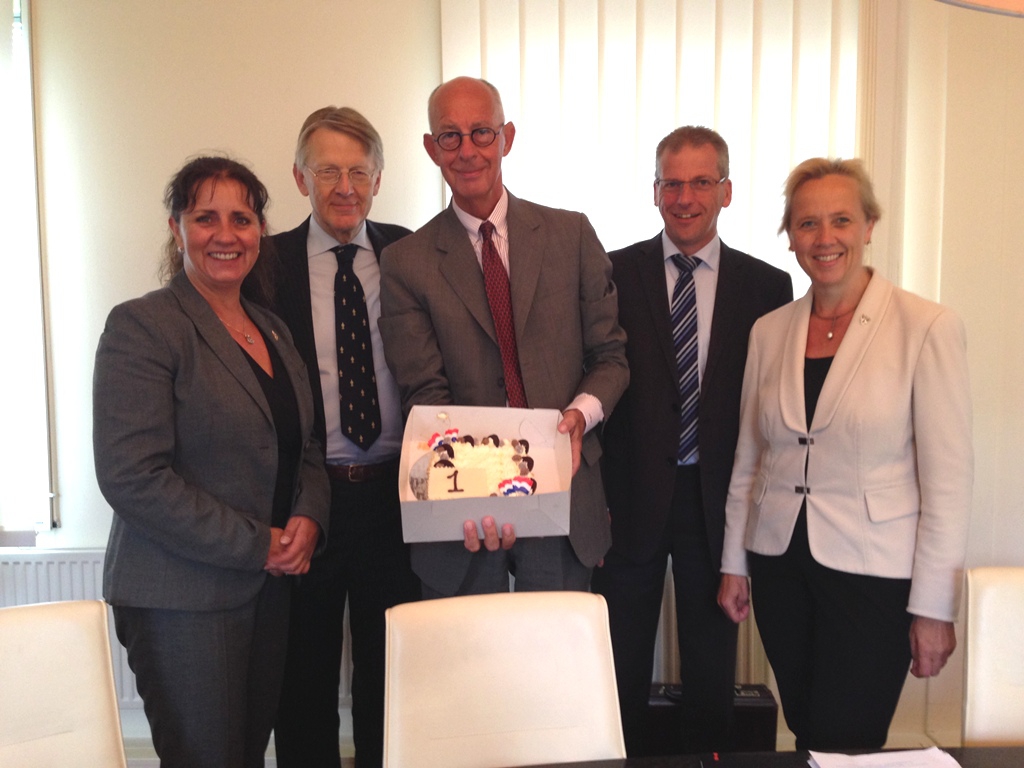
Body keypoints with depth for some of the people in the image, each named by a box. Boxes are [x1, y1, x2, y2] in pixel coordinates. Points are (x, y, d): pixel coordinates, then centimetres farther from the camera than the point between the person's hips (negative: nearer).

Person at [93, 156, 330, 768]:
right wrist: (256, 545, -16)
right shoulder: (142, 325, -11)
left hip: (269, 589, 7)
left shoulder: (273, 330, 11)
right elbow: (131, 476, -19)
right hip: (183, 597, -6)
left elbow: (304, 448, 16)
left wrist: (308, 518, -5)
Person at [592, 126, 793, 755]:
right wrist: (595, 488, -8)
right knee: (622, 660, 13)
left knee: (711, 661, 16)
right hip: (631, 492, 0)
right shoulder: (615, 273, -1)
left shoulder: (768, 286, 1)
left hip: (719, 499, 1)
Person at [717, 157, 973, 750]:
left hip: (873, 571, -4)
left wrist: (933, 608, -10)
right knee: (805, 735, 16)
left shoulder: (928, 328, -9)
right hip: (779, 563, 4)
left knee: (843, 745, 3)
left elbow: (948, 478, -10)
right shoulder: (769, 332, 5)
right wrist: (734, 563, 11)